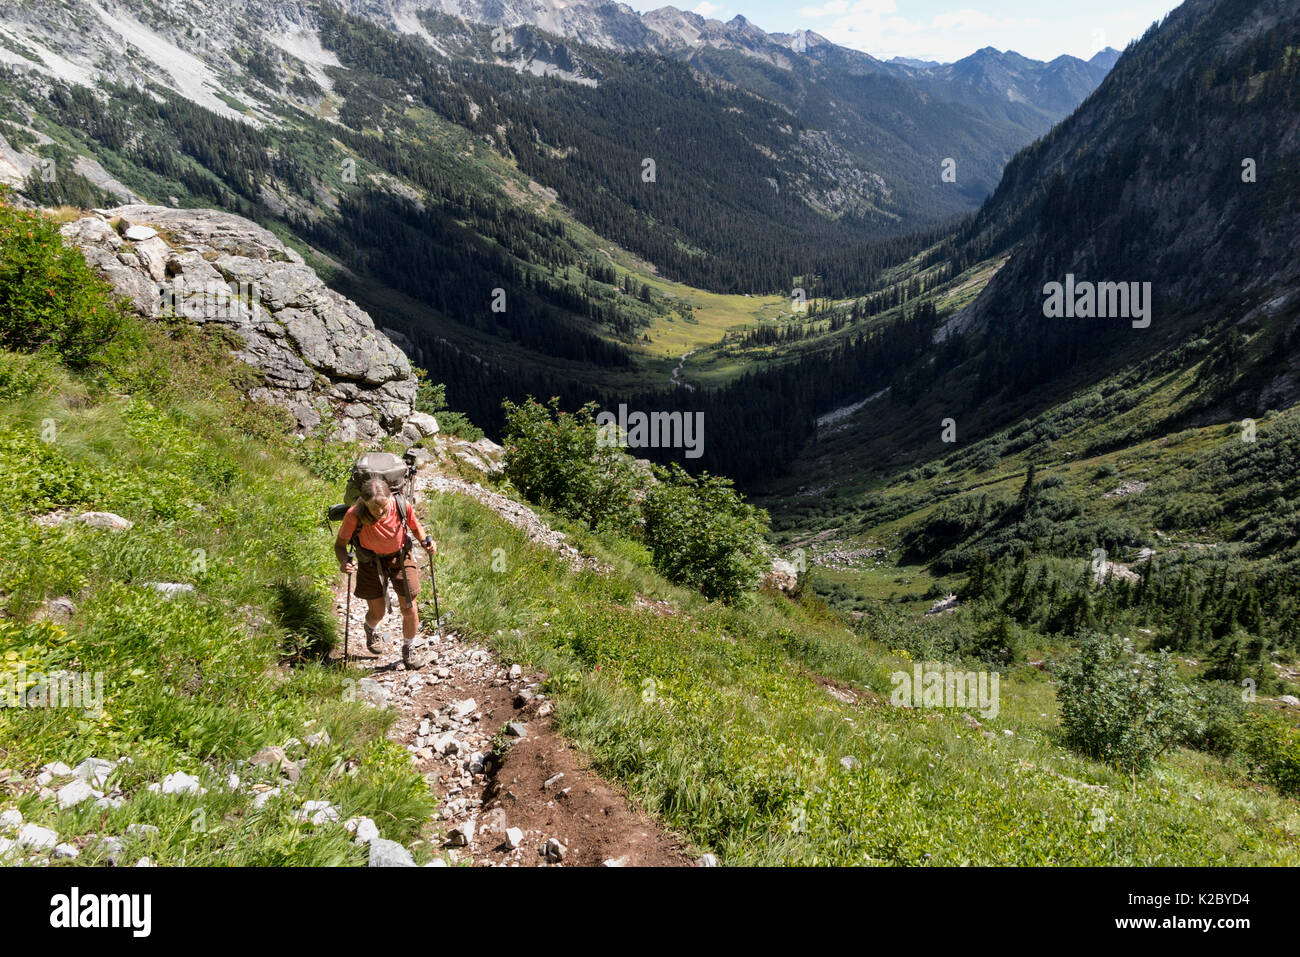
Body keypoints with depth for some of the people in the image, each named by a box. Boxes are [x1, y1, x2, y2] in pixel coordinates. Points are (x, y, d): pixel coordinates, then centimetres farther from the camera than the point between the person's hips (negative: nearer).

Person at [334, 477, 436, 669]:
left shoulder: (402, 505, -26)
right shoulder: (355, 515, -30)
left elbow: (415, 527, -3)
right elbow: (340, 544, -17)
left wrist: (425, 541, -23)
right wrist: (344, 562, -37)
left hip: (400, 557, 1)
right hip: (372, 562, -1)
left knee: (410, 611, 2)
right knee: (377, 613, 9)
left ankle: (407, 648, 34)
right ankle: (370, 631, 50)